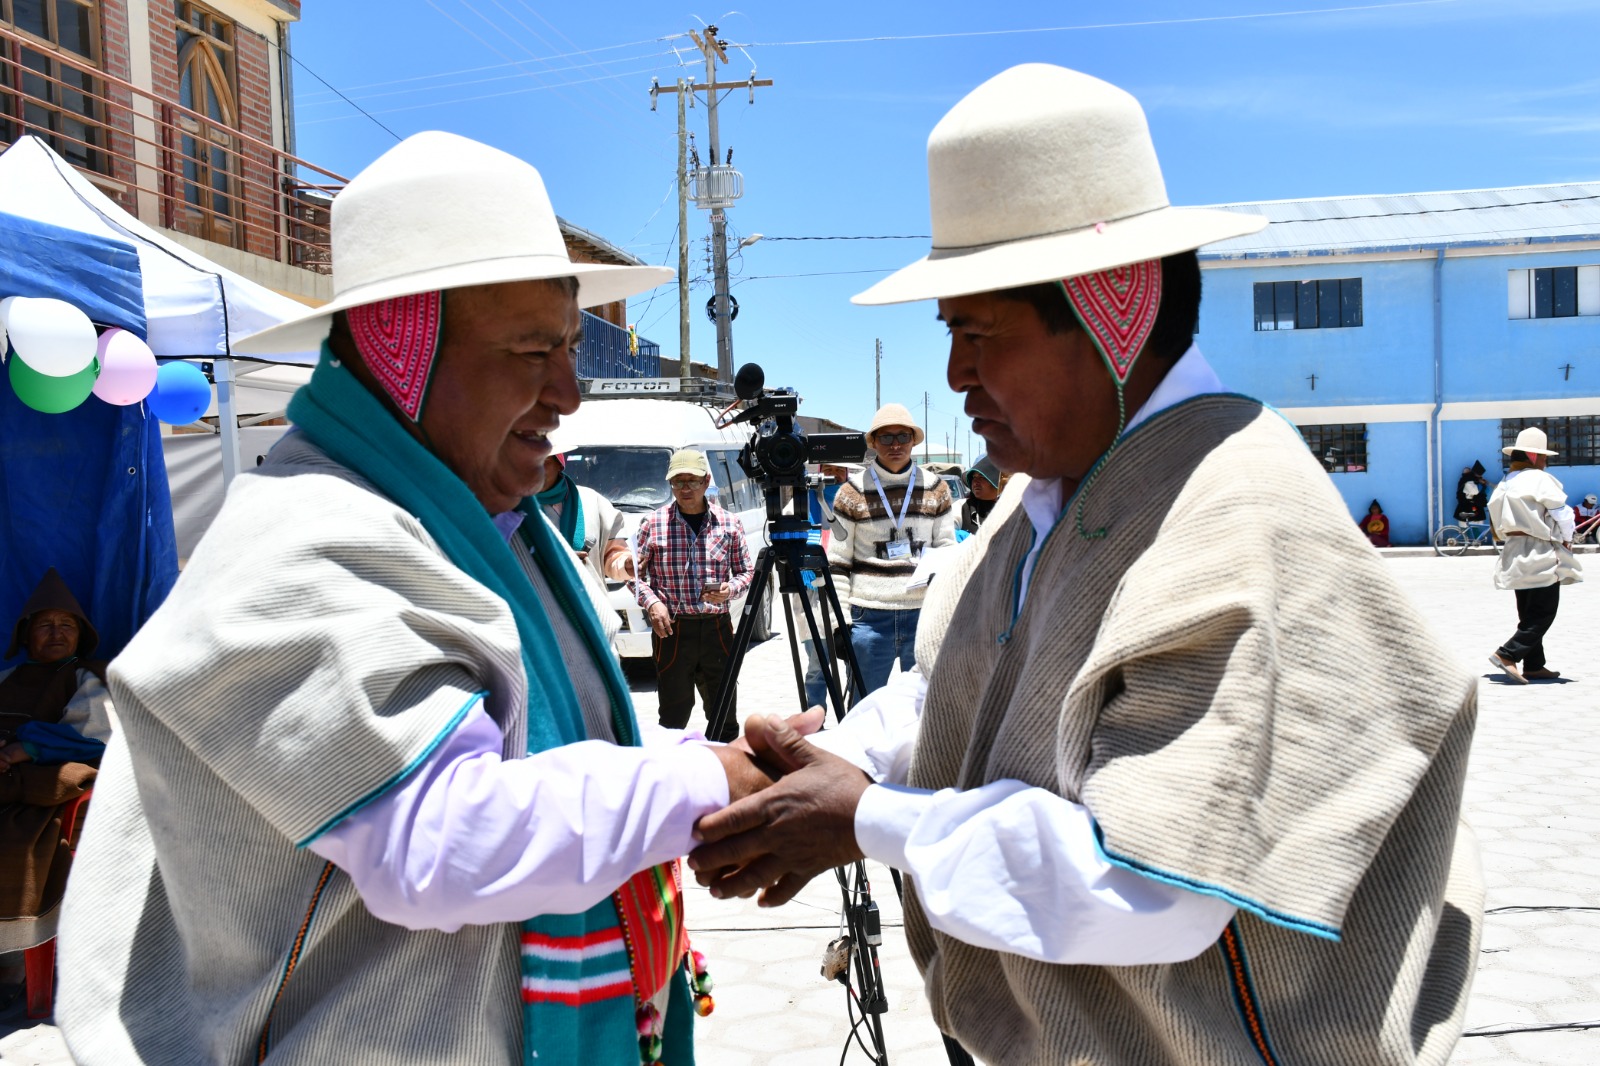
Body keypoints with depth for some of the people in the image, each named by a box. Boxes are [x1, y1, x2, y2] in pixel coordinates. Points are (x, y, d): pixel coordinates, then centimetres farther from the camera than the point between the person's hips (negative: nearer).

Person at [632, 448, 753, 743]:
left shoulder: (728, 523, 6)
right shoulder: (654, 522, 2)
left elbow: (746, 572, 12)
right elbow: (635, 572, 7)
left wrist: (729, 589, -9)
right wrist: (651, 601, -10)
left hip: (718, 626, 2)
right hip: (671, 628, -2)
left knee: (724, 714, 9)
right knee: (674, 714, 3)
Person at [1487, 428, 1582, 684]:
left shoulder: (1504, 483, 10)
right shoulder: (1540, 479, -13)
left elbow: (1499, 524, 11)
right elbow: (1561, 513, -12)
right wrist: (1565, 541, 3)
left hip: (1515, 553, 8)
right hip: (1541, 554, -8)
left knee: (1529, 613, 13)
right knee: (1543, 613, -3)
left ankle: (1534, 666, 17)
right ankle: (1507, 654, -12)